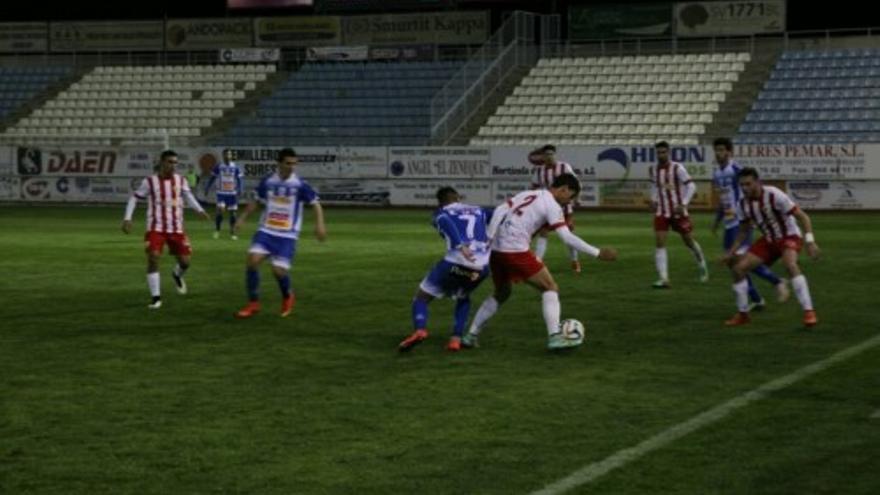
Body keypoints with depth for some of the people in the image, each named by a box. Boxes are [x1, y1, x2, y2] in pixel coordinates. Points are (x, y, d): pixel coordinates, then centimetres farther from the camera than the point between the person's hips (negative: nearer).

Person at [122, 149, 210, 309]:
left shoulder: (180, 181, 3)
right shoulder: (150, 182, -5)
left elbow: (188, 196, 14)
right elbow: (134, 198, 3)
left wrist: (200, 210, -4)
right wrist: (127, 218, -6)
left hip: (177, 228, 3)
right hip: (156, 228, -3)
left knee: (185, 261, 0)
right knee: (153, 258, -18)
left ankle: (177, 275, 39)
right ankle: (156, 297, -6)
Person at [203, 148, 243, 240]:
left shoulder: (235, 167, 0)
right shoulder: (218, 166, -1)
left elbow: (239, 180, 2)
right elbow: (212, 178, 6)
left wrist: (239, 190, -11)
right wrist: (207, 189, 2)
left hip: (232, 193, 1)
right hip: (221, 193, -1)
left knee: (232, 212, 5)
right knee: (220, 210, -17)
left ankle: (232, 233, 15)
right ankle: (217, 231, -2)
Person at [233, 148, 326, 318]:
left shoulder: (300, 185, -7)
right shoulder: (267, 181, 1)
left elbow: (315, 204, 1)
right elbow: (257, 201, 16)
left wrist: (319, 224, -12)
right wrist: (242, 218, 9)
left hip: (287, 236, -2)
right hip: (266, 232, 2)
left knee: (279, 270, -11)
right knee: (252, 261, -16)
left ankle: (287, 297, 23)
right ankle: (253, 303, -2)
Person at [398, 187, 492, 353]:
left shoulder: (442, 213, 14)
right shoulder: (478, 211, 25)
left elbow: (446, 223, -8)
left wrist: (460, 246, -23)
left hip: (456, 263, -3)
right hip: (481, 267, 4)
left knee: (421, 297, 13)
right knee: (463, 298, 34)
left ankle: (419, 330, -16)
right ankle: (456, 339, 14)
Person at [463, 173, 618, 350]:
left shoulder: (527, 194, 20)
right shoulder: (552, 206, -1)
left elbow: (499, 211, 9)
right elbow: (567, 238, -10)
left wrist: (489, 239, 5)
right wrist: (597, 253, -8)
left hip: (496, 250, 7)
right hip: (516, 251, -7)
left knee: (501, 293, 27)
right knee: (550, 288, 3)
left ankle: (471, 335, 25)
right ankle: (554, 337, -9)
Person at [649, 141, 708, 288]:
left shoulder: (677, 168, -12)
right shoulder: (653, 170, 4)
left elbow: (691, 186, -12)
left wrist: (684, 204, -20)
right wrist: (654, 200, 9)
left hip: (678, 212, -3)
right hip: (661, 213, 3)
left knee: (689, 241, 10)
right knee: (660, 243, -12)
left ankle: (702, 267, 37)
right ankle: (663, 278, -14)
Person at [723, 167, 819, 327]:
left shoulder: (774, 196, -26)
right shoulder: (742, 204, -7)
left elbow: (802, 217, -22)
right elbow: (744, 231, 11)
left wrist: (810, 241, -31)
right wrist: (731, 252, 1)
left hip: (789, 236, -6)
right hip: (768, 240, 6)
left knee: (790, 265, -37)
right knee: (739, 268, -5)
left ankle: (809, 312, -33)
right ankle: (742, 314, 12)